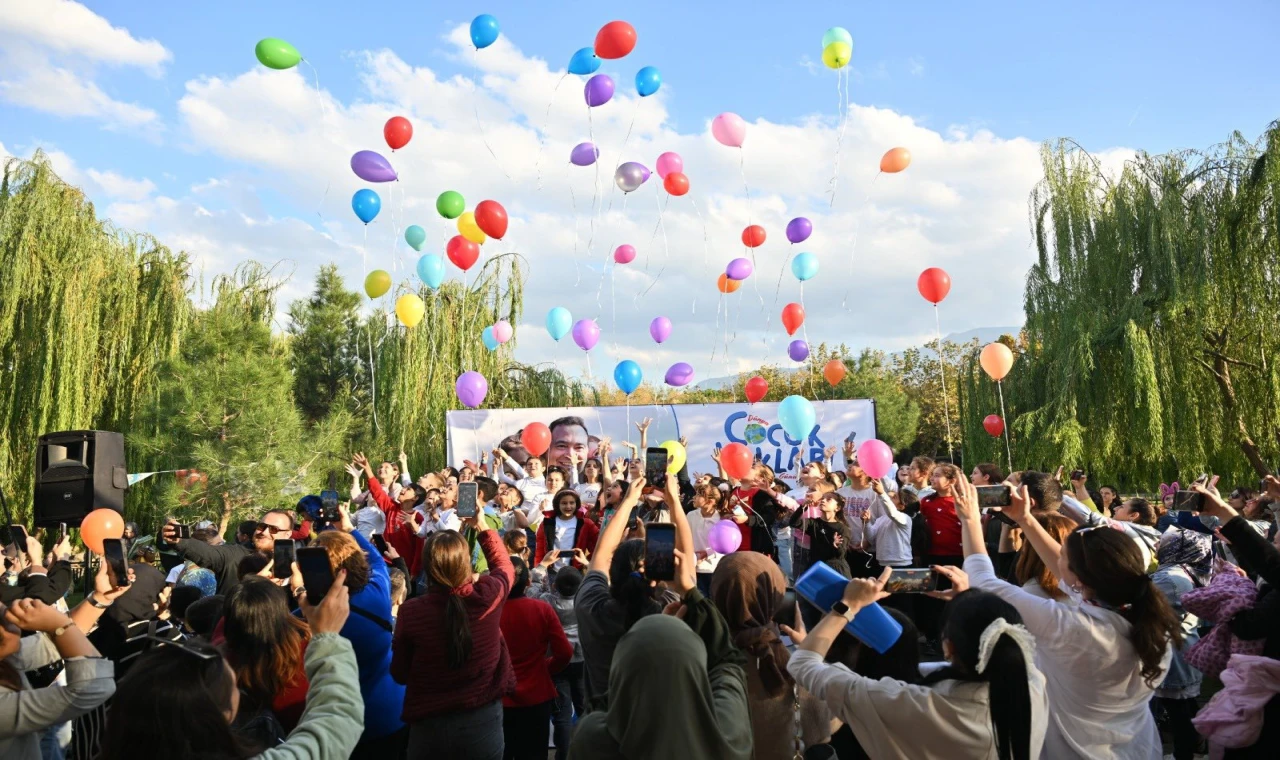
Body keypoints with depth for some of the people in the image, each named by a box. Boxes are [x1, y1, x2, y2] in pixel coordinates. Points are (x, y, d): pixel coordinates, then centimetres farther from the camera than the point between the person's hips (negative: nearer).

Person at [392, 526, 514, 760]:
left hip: (428, 726, 0)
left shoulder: (411, 611, -16)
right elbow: (504, 566, 10)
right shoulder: (488, 595, -15)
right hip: (482, 722, 1)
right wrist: (485, 529, 19)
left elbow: (400, 675, -1)